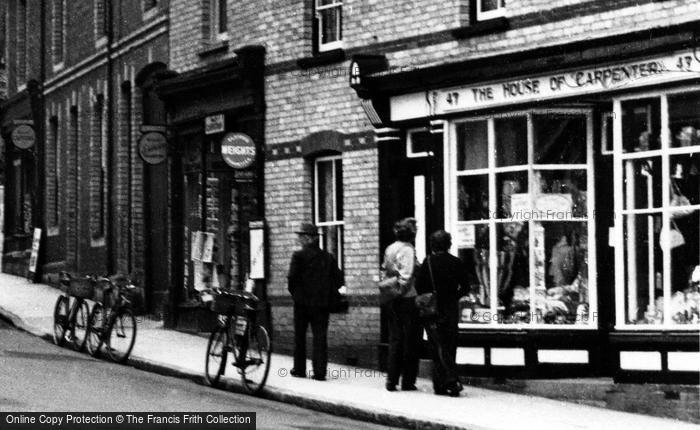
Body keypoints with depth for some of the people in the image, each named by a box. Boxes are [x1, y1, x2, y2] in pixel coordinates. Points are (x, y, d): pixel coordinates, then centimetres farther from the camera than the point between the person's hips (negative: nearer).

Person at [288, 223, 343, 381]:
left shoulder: (299, 255, -8)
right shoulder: (328, 257, 6)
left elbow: (292, 277, -14)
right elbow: (338, 279, 5)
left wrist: (293, 292, 3)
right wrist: (328, 292, 12)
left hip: (302, 302, -3)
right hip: (322, 303, 3)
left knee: (299, 337, 11)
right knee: (320, 337, 3)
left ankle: (299, 369, 17)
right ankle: (320, 372, -2)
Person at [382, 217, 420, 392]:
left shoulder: (389, 249, 9)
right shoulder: (407, 250, -14)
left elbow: (384, 269, 11)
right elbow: (406, 276, -21)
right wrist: (401, 290, -8)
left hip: (391, 299, 7)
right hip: (407, 299, -7)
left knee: (394, 339, 11)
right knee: (410, 340, 2)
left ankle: (392, 379, 10)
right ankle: (408, 381, 5)